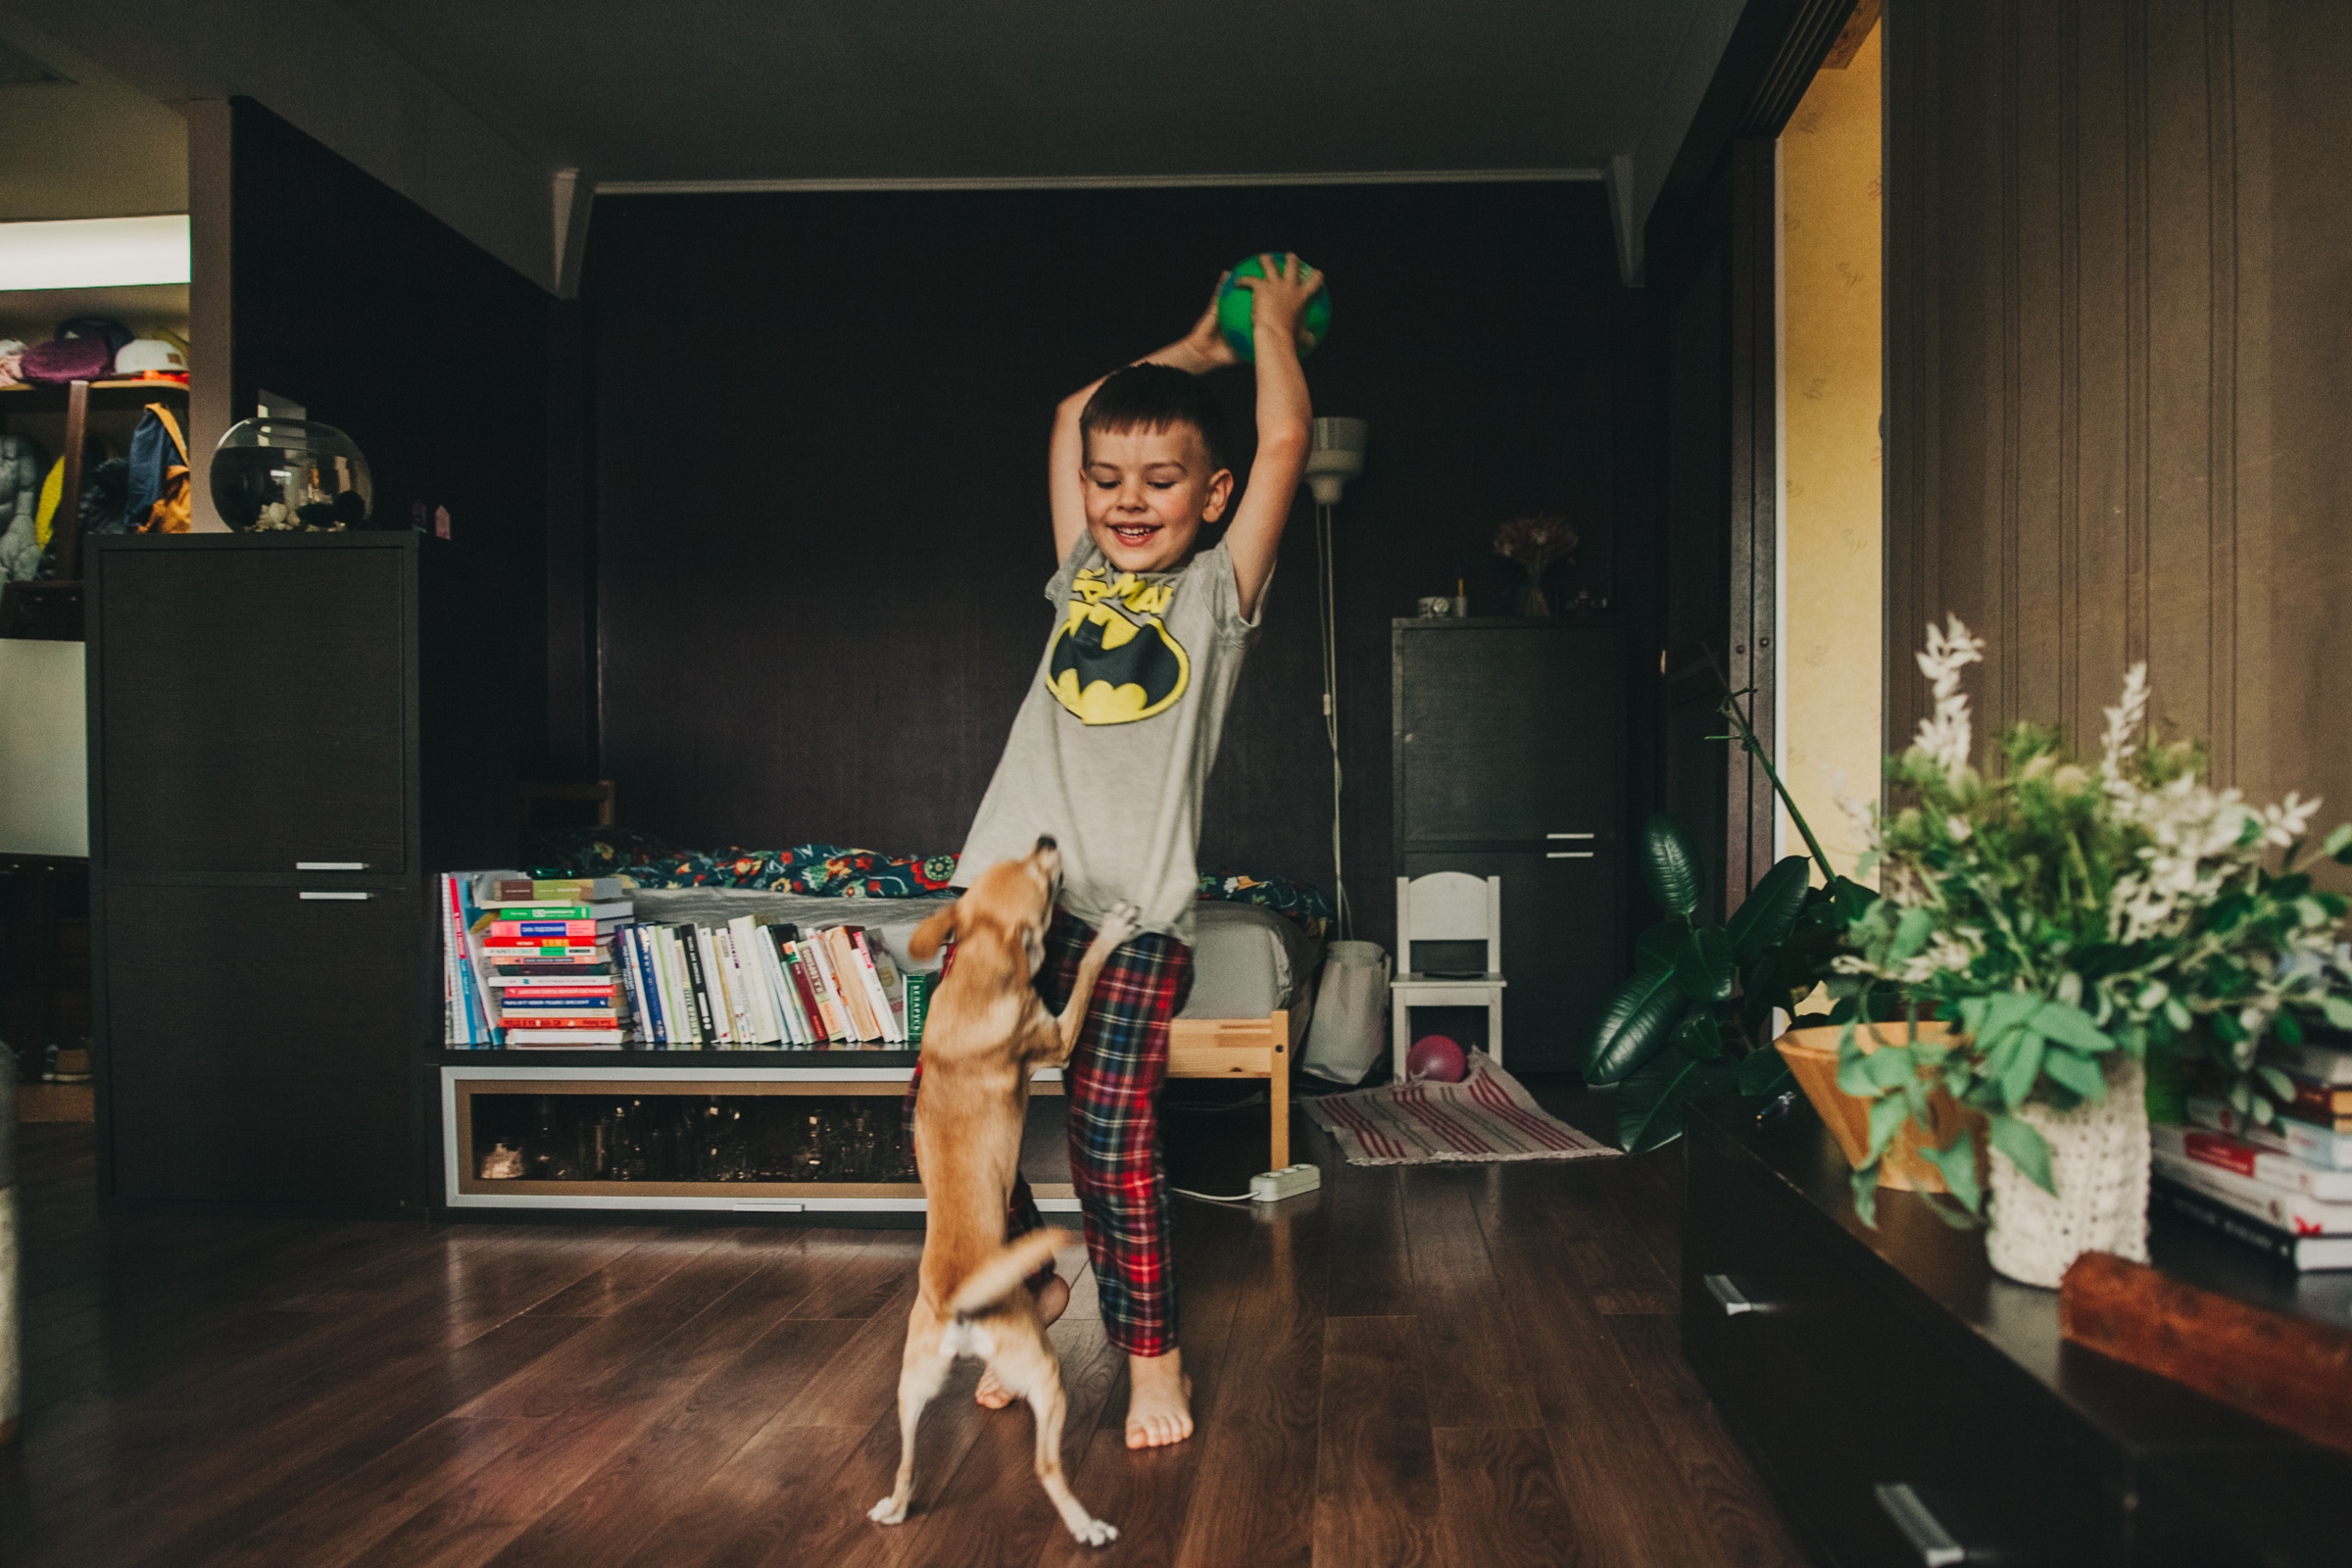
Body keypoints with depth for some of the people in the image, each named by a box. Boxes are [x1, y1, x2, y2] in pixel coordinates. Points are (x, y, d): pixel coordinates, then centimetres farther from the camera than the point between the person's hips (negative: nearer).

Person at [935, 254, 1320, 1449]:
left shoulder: (1216, 590, 5)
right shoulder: (1081, 577, 16)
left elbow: (1285, 439, 0)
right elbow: (1071, 415, 26)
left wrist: (1272, 322, 16)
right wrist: (1194, 347, 32)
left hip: (1129, 910, -4)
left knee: (1113, 1145, -3)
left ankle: (1151, 1353, 16)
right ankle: (1029, 1285, 30)